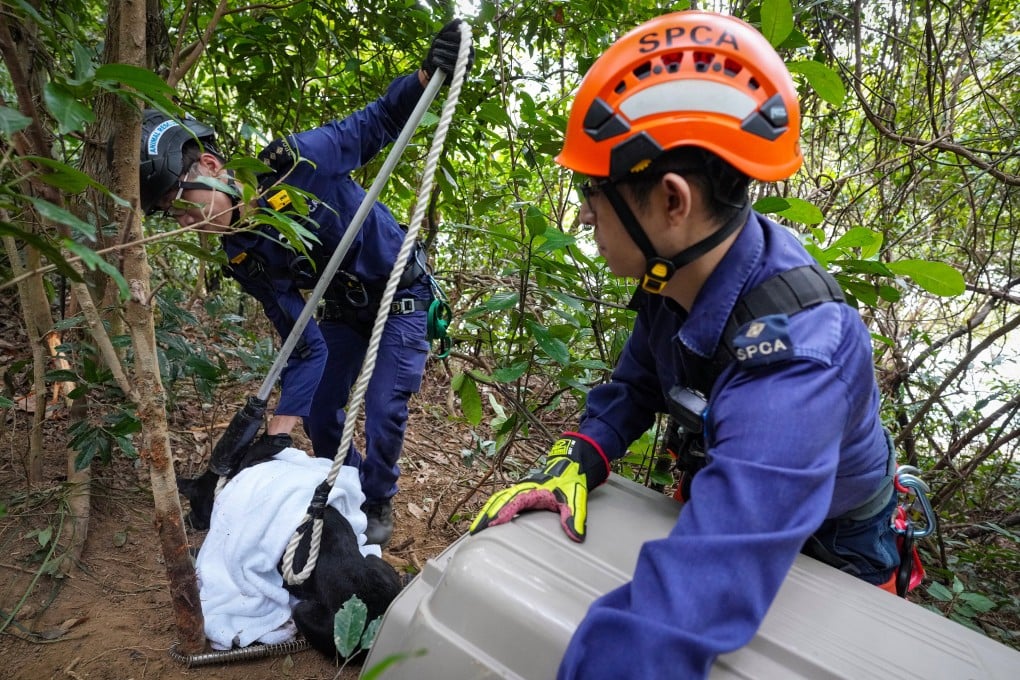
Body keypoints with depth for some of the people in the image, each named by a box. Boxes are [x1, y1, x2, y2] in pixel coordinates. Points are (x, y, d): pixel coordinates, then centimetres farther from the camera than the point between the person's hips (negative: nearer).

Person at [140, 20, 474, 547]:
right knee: (318, 412, 8)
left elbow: (377, 124, -13)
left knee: (383, 411, -8)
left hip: (401, 295, -5)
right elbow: (303, 345, -13)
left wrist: (426, 77, -31)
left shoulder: (295, 162, -28)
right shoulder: (243, 256, -13)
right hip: (342, 309, 5)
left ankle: (378, 504, 20)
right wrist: (278, 431, -19)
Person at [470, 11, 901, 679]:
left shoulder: (790, 365, -45)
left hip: (834, 550, -6)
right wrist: (574, 463, -21)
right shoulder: (679, 269, -20)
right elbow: (635, 386, -5)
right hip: (732, 495, 6)